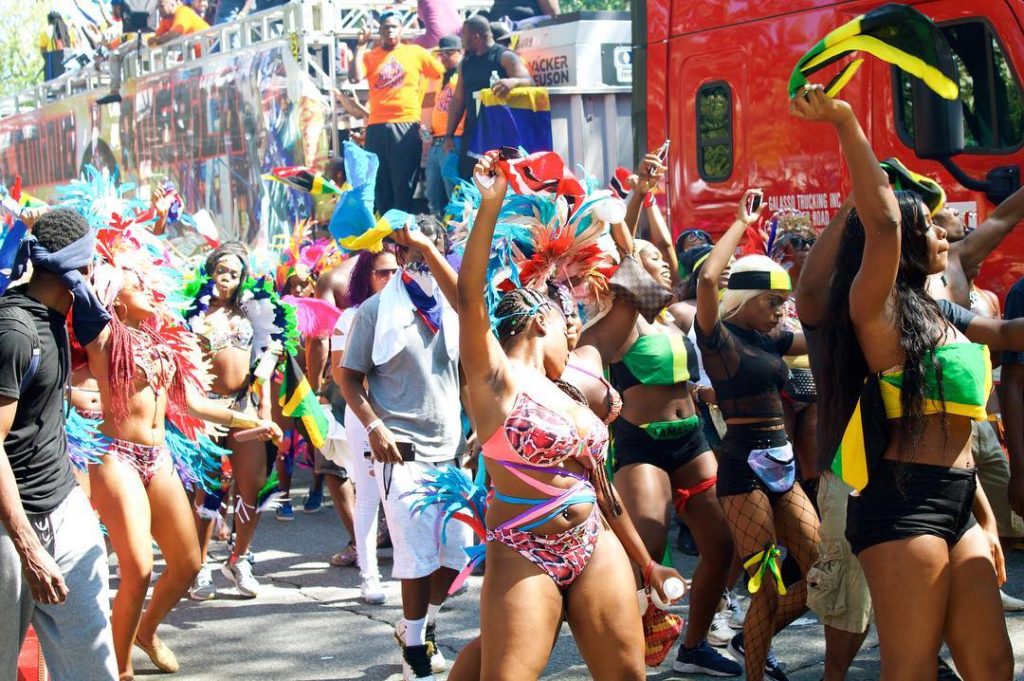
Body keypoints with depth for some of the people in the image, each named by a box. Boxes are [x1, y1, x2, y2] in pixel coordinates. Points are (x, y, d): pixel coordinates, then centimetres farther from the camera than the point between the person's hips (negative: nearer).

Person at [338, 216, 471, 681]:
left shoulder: (451, 309, 12)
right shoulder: (377, 309, -1)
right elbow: (350, 378, -2)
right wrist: (374, 427, -12)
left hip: (450, 450, 5)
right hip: (403, 451, -4)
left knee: (457, 554, 8)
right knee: (419, 558, -4)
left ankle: (419, 627, 31)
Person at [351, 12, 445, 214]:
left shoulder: (416, 52, 8)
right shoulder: (370, 55, 10)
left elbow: (442, 74, 12)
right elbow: (356, 77, -7)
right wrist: (360, 46, -3)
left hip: (406, 125, -2)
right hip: (377, 127, 2)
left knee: (404, 184, -1)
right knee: (380, 183, 5)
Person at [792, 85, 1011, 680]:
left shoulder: (933, 315, 20)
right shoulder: (877, 310, -7)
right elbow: (881, 222, -26)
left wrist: (984, 516, 22)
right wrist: (845, 122, -27)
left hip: (955, 502, 9)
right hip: (903, 498, -9)